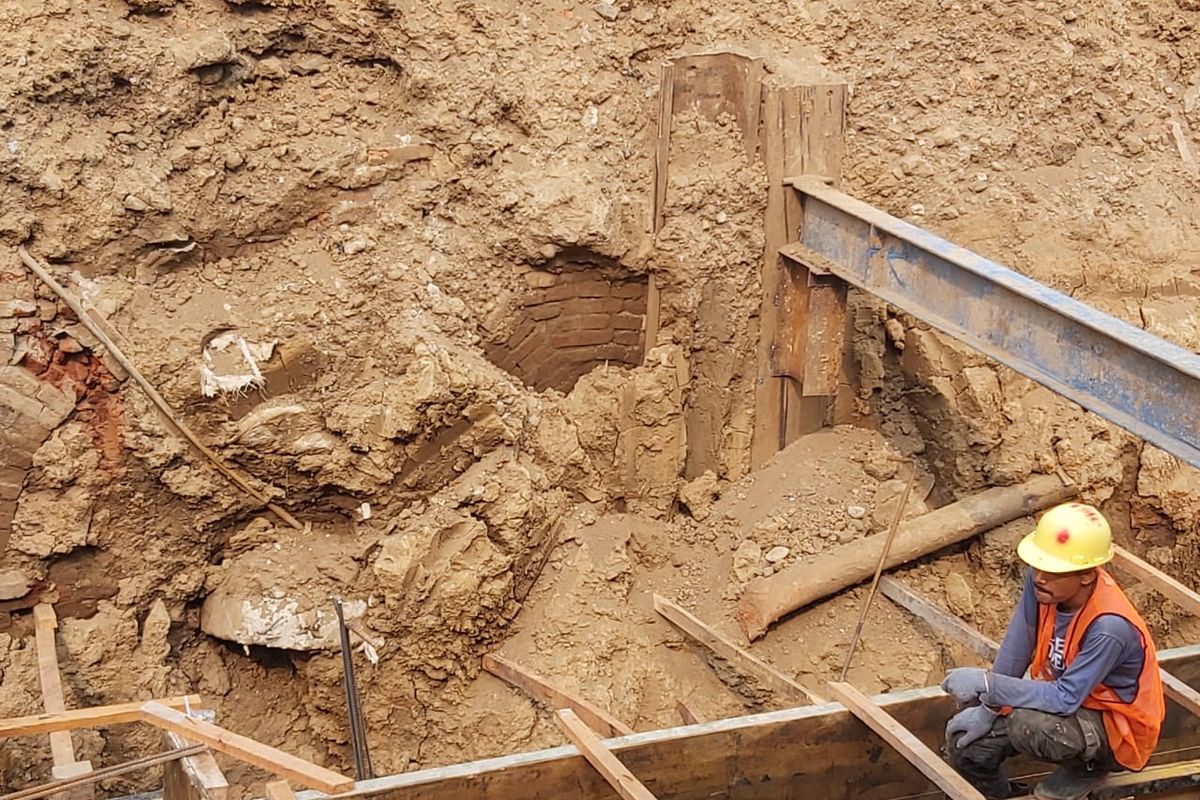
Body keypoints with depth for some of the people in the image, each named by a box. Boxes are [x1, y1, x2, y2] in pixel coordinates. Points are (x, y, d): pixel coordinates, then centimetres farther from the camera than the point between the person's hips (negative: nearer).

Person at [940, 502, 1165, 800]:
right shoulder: (1041, 581, -18)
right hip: (1062, 698, 6)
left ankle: (1090, 765, -2)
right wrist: (988, 708, -8)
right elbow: (1016, 649, -7)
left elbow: (1065, 699, -36)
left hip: (1116, 731, -6)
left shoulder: (1110, 626, -36)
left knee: (1029, 725, -34)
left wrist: (987, 684, -38)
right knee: (964, 742, -8)